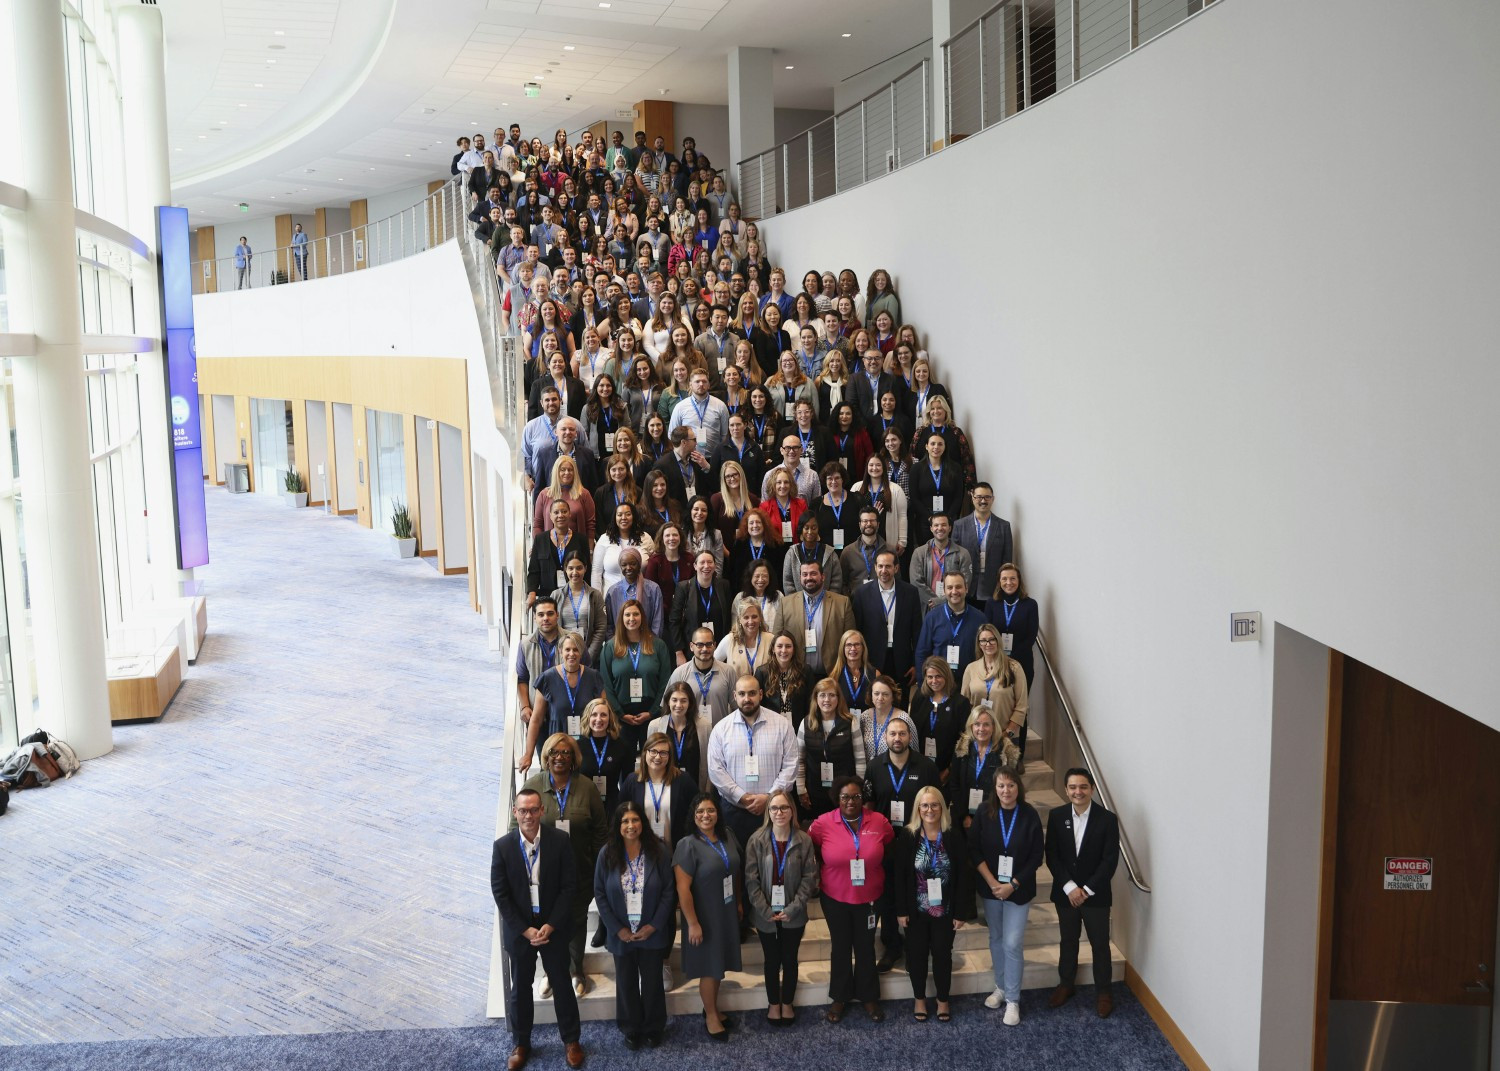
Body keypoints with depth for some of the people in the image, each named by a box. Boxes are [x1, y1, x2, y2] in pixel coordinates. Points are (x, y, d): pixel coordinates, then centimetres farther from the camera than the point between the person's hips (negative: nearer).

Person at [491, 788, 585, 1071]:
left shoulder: (560, 840, -12)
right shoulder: (502, 846, -10)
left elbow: (569, 886, -9)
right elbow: (500, 894, -8)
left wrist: (550, 925, -15)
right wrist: (525, 930, -13)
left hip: (554, 927, 0)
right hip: (518, 929, 1)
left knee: (561, 984, 13)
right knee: (519, 988, 13)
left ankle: (571, 1040, 30)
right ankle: (520, 1044, 31)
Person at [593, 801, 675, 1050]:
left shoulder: (658, 851, -9)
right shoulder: (607, 854, -7)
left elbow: (669, 891, -7)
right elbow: (600, 894, -4)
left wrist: (653, 926, -13)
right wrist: (618, 929, -10)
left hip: (652, 933, -1)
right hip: (621, 934, 1)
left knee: (652, 982, 13)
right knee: (626, 983, 14)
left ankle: (653, 1028, 31)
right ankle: (631, 1030, 31)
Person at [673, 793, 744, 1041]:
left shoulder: (728, 837, -3)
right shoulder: (688, 845, -21)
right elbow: (683, 888, -20)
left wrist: (739, 903, 14)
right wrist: (693, 923, -19)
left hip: (727, 912, 6)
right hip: (705, 915, -6)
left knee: (719, 963, 18)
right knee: (709, 967, 8)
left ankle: (713, 1007, 38)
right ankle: (711, 1015, 27)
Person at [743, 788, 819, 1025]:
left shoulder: (804, 841, -7)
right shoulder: (756, 840, -8)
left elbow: (810, 877, -6)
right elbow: (751, 879, -8)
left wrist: (793, 909, -12)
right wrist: (765, 910, -13)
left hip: (793, 915, 0)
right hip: (765, 914, 0)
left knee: (790, 960, 12)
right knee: (772, 961, 12)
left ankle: (787, 1004, 30)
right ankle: (773, 1004, 29)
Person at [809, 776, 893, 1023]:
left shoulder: (879, 821, -9)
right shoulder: (823, 823, -14)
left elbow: (890, 849, 8)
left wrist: (877, 872, 6)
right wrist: (817, 877, 1)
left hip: (869, 897, 1)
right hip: (835, 898, -1)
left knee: (866, 948, 15)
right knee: (840, 947, 15)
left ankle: (869, 996, 34)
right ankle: (839, 997, 33)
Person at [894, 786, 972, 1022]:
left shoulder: (954, 837, -9)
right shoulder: (907, 837, -9)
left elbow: (963, 876, -6)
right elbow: (899, 876, -6)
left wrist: (961, 912, -7)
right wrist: (901, 910, -7)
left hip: (945, 910, 0)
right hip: (916, 909, 0)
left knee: (942, 954, 12)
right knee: (917, 954, 12)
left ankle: (943, 999, 31)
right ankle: (919, 998, 32)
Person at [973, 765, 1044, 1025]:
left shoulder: (1030, 815, -11)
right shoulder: (985, 813, -7)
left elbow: (1036, 856, -7)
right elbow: (974, 851, -4)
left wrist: (1012, 885, -13)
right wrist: (991, 882, -12)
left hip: (1018, 889, -2)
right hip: (990, 887, 2)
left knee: (1013, 943, -4)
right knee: (996, 939, 14)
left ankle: (1012, 999, 8)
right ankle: (1001, 987, 31)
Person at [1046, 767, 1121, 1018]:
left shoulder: (1107, 819, -12)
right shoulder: (1056, 816, -5)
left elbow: (1110, 860, -12)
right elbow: (1051, 856, -5)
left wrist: (1087, 890, -15)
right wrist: (1070, 887, -14)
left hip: (1096, 895, -2)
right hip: (1065, 893, 2)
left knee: (1100, 944, 9)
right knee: (1067, 941, 17)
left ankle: (1104, 991, 26)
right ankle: (1065, 984, 35)